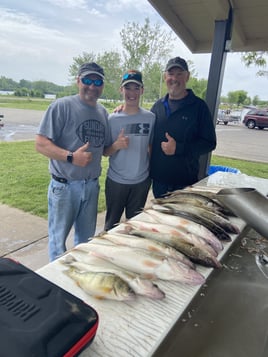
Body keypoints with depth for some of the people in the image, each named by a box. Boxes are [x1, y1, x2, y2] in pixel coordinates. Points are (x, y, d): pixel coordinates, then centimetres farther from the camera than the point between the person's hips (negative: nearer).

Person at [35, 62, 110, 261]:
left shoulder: (103, 112, 9)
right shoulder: (62, 106, -11)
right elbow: (41, 144, -15)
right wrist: (71, 157, -27)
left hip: (92, 185, 6)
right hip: (64, 186, -5)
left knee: (86, 239, 21)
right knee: (58, 239, 10)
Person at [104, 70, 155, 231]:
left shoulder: (150, 117, -3)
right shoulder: (113, 119, -8)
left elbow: (151, 147, 7)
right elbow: (104, 152, -4)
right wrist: (116, 145, -24)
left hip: (141, 182, 1)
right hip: (116, 181, -1)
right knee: (112, 223, 14)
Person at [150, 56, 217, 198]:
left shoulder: (198, 106, -6)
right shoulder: (158, 106, 9)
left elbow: (209, 143, -8)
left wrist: (178, 148, -20)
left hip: (185, 182, -4)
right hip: (158, 180, 4)